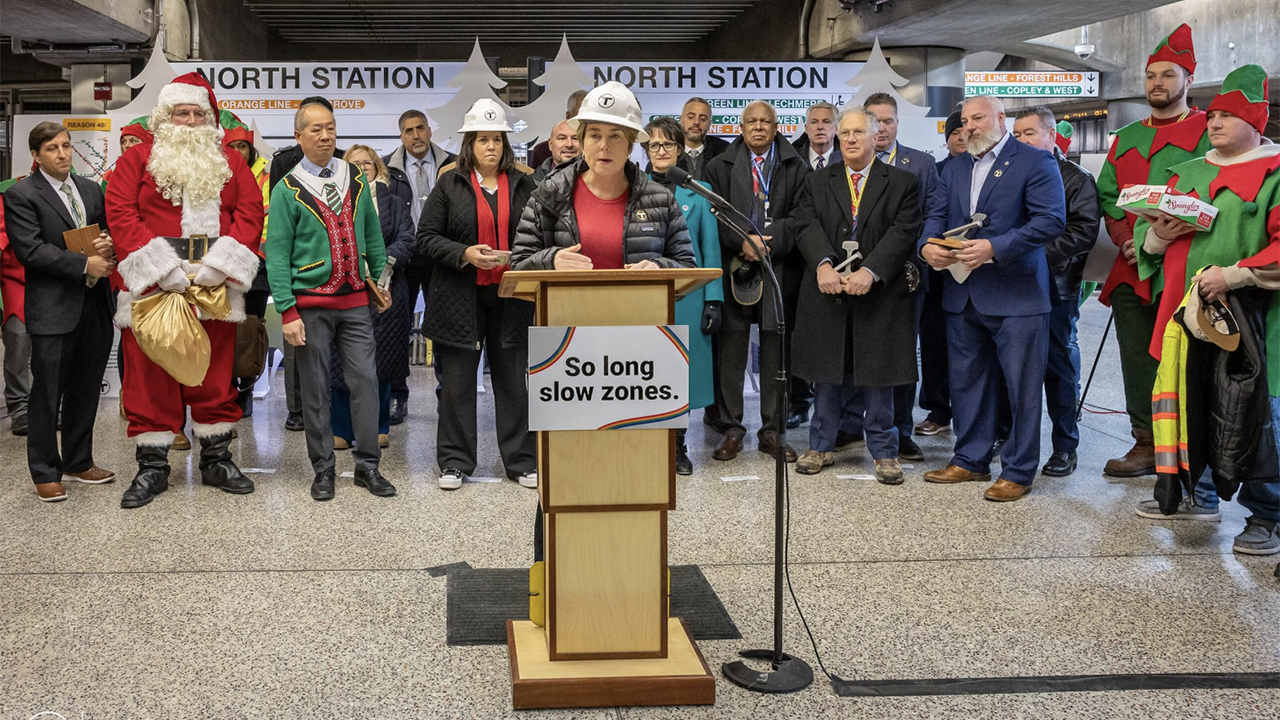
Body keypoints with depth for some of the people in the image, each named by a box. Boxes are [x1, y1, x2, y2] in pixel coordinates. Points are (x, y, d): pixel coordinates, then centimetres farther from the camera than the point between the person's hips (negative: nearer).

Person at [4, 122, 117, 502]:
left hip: (95, 304, 6)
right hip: (52, 309, -6)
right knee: (47, 393, 1)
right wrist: (85, 264, -18)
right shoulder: (20, 195, -4)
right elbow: (30, 249, -14)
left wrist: (108, 247, -6)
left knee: (86, 389, 13)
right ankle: (45, 472, 10)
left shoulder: (92, 190, 15)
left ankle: (78, 462, 25)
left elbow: (108, 233, 19)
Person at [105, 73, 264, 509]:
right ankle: (152, 467, 12)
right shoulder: (138, 159, 5)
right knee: (151, 376, 1)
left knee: (215, 373, 8)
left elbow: (250, 211, 3)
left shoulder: (228, 162, 12)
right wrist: (160, 267, -15)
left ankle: (216, 460, 20)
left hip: (215, 287, 2)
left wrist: (221, 263, -11)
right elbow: (121, 212, -5)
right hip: (152, 286, -2)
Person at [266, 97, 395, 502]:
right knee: (315, 389, 3)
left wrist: (380, 279, 14)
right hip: (311, 304, -3)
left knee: (365, 381, 0)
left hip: (355, 300, 3)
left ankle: (367, 466, 10)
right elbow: (277, 254, -5)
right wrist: (287, 312, -11)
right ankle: (323, 471, 14)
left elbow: (373, 235, 18)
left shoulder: (357, 180, 9)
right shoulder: (288, 191, -3)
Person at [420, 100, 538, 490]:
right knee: (457, 380, 5)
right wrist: (465, 254, -15)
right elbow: (427, 237, 0)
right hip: (461, 296, -1)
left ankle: (522, 460, 16)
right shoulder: (449, 184, 2)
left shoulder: (523, 184, 7)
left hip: (511, 296, 1)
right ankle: (455, 462, 15)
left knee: (514, 379, 6)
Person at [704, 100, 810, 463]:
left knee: (775, 349, 4)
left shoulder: (796, 167, 8)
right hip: (734, 267, 0)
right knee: (732, 348, 1)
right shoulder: (720, 166, 9)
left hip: (780, 267, 0)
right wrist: (742, 242, -13)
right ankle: (731, 429, 10)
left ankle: (772, 431, 12)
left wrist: (769, 242, -13)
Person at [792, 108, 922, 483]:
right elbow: (808, 225, -3)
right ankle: (821, 446, 22)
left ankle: (884, 452, 16)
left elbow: (904, 232, -8)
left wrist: (869, 272, -21)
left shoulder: (902, 183, 3)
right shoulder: (817, 181, 10)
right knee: (827, 375, 9)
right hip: (827, 294, 2)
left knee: (878, 376, 5)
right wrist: (823, 265, -22)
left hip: (879, 295, -2)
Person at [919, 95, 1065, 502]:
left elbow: (1051, 220, -14)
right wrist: (928, 244, -9)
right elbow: (937, 216, 15)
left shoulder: (1035, 162, -5)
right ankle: (971, 460, 26)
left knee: (1022, 386, -1)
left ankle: (1018, 472, 8)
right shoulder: (955, 169, 17)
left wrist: (994, 248, -22)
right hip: (963, 295, 7)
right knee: (967, 381, 14)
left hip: (1016, 295, -6)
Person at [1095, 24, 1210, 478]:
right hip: (1132, 272, 5)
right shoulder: (1127, 138, 19)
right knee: (1139, 366, 7)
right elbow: (1107, 195, 17)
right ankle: (1147, 445, 16)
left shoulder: (1211, 133, 1)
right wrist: (1125, 237, -2)